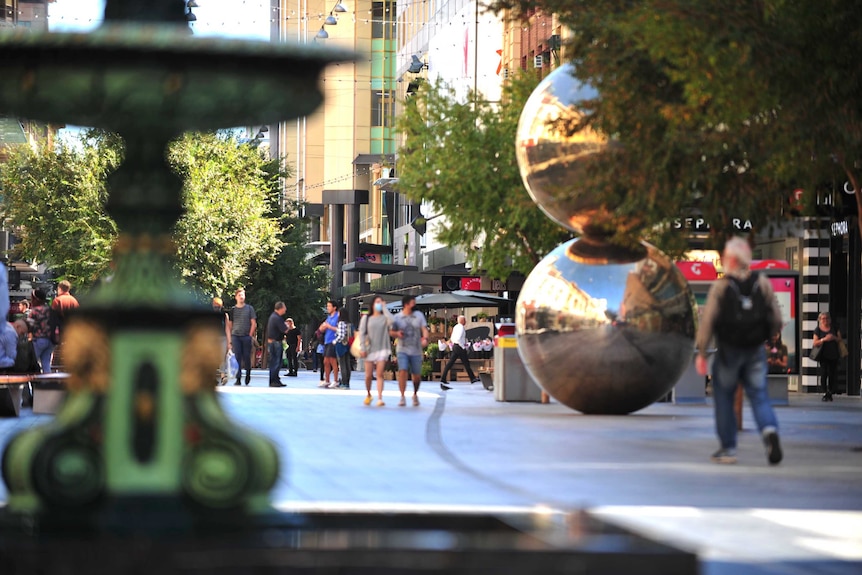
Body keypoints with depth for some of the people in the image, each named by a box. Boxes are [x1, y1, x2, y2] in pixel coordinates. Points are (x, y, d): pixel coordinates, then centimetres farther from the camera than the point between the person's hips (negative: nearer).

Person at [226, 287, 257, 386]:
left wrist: (250, 335, -4)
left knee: (246, 357, 1)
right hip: (235, 336, 1)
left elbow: (253, 323, 6)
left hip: (246, 336, -1)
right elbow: (229, 325, 13)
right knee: (237, 357, -7)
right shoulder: (233, 310, 11)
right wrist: (230, 339, 5)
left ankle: (248, 374, 24)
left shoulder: (249, 308, 7)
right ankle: (238, 378, -9)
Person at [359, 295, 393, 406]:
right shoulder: (366, 318, 8)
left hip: (382, 349, -1)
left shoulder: (384, 317, 6)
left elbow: (391, 321, -18)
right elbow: (361, 333, 5)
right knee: (368, 375, 3)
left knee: (380, 374, -9)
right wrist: (362, 348, -5)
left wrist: (384, 307, -8)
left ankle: (380, 398, -13)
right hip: (370, 349, 1)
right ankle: (368, 395, 26)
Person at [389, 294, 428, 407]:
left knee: (417, 375, 8)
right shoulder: (397, 317, 2)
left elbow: (424, 329, -1)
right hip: (402, 350, -2)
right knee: (402, 371, -18)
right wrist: (397, 333, -14)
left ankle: (415, 394, 33)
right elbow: (391, 332, 9)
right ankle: (402, 398, -14)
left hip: (416, 350, 2)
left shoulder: (419, 315, 6)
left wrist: (425, 338, -21)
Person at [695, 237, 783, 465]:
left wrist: (701, 353, -7)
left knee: (724, 397, 12)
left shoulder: (721, 287, -11)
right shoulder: (762, 283, -2)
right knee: (759, 396, 6)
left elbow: (708, 321, -13)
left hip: (728, 350, -2)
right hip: (756, 351, 2)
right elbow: (776, 320, 0)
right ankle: (770, 431, -22)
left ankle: (728, 449, 13)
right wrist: (767, 334, 20)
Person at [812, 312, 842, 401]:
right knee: (824, 374, -10)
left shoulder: (834, 329, 10)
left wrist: (834, 338, -10)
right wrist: (824, 339, -17)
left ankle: (830, 393, 10)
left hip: (833, 355, 2)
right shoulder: (818, 330, 3)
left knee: (832, 374, 1)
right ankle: (825, 393, -5)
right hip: (823, 356, -2)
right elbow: (815, 343, -2)